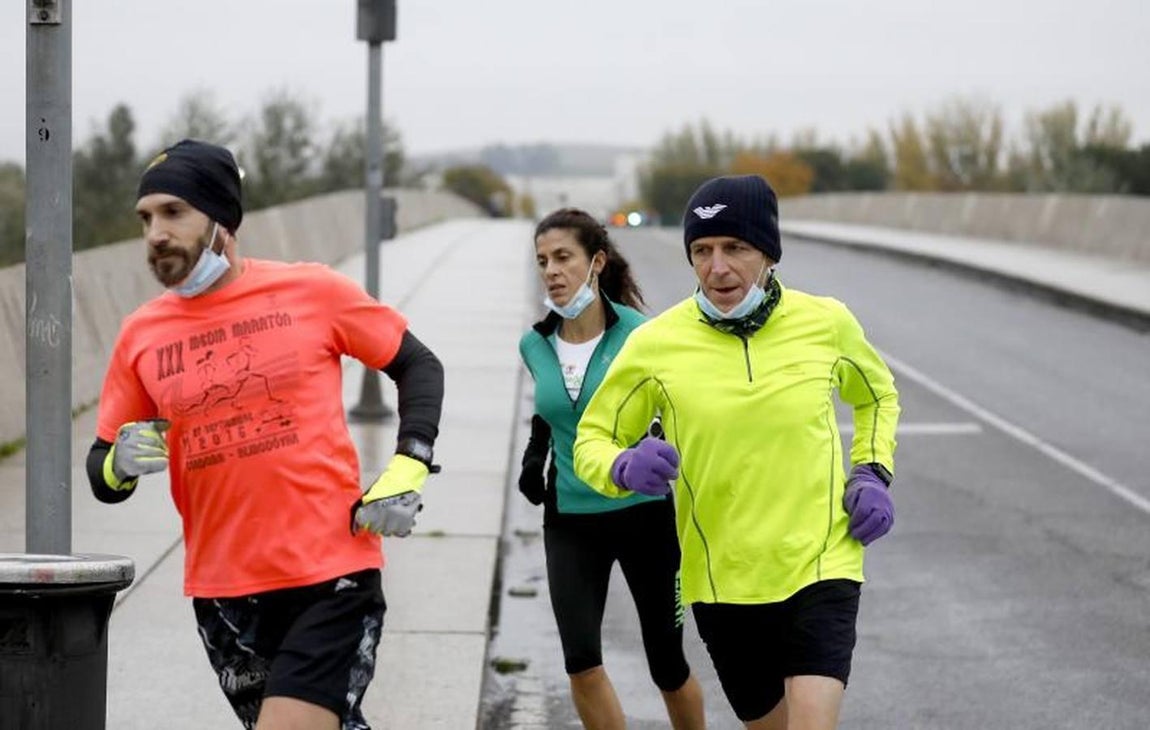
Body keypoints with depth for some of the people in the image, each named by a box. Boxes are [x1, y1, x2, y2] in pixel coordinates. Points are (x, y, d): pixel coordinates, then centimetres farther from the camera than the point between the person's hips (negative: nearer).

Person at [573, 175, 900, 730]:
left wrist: (873, 472, 2)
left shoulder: (826, 323, -3)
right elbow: (592, 439, 4)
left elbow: (877, 395, 19)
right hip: (721, 582, 1)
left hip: (820, 566, -1)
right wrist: (625, 468, -19)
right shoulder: (655, 343, -6)